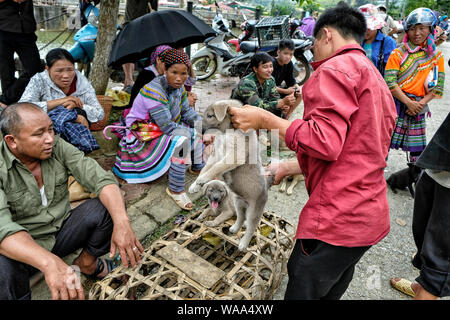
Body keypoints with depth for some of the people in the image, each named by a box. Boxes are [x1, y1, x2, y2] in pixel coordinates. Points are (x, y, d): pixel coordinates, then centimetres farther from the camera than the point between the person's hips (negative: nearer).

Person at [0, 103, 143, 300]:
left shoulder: (58, 147, -11)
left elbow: (101, 179, -20)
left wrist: (122, 222, -37)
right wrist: (50, 263, -51)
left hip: (62, 233, 4)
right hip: (23, 247, -3)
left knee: (107, 207, -20)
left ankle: (86, 262, 5)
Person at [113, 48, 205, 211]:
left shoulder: (178, 87, -3)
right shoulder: (154, 91, -28)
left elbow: (186, 111, 10)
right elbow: (168, 127, -30)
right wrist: (196, 133, -20)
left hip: (164, 130, 9)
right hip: (141, 137, -9)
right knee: (182, 140, -33)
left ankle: (198, 167, 21)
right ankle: (175, 189, -21)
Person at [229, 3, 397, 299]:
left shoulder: (337, 68, -10)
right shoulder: (377, 81, 23)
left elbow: (325, 142, -23)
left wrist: (265, 119, -13)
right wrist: (288, 168, 21)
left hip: (339, 217, -10)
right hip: (372, 216, 10)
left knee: (302, 290, 6)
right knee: (333, 290, 25)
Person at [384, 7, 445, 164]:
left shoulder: (436, 56, 9)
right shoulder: (398, 53, -1)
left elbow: (437, 87, 6)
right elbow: (390, 82, -10)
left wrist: (421, 103, -11)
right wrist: (408, 102, -17)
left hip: (418, 108, 3)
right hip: (395, 105, -3)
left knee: (417, 148, 9)